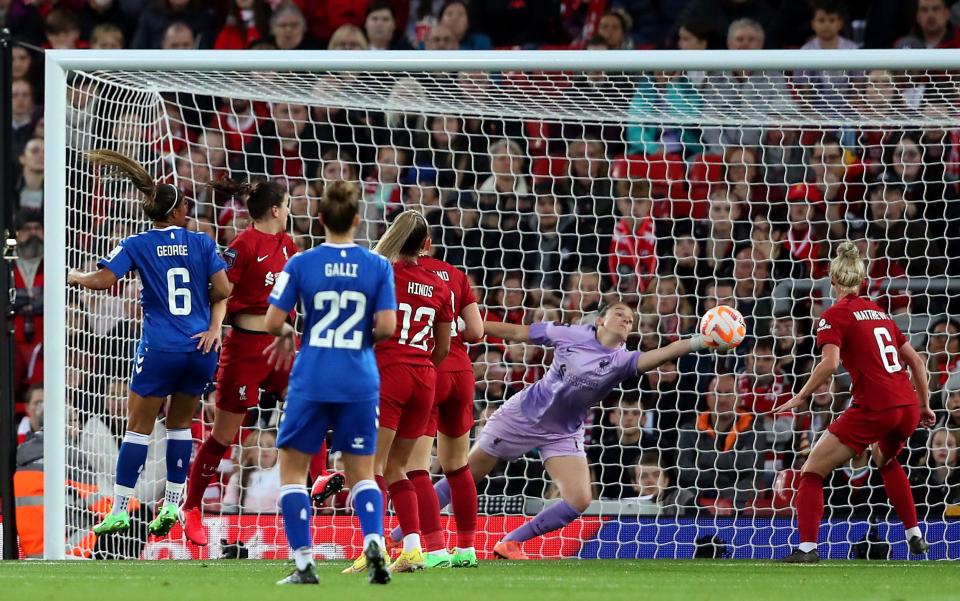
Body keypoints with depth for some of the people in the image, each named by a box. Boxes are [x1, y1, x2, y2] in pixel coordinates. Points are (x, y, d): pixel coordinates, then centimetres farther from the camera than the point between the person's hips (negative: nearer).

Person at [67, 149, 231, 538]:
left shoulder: (137, 246, -1)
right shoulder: (202, 243, 4)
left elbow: (103, 280, -11)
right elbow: (222, 290, -4)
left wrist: (74, 276, 8)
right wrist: (214, 324, 11)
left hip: (160, 349, -2)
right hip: (201, 347, 2)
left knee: (139, 428, 3)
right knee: (180, 424, 17)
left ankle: (119, 510, 0)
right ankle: (171, 506, 12)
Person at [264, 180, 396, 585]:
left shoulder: (300, 264, -5)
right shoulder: (378, 267, -1)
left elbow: (272, 322, -7)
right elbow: (386, 327, -6)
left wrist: (286, 333, 15)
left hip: (311, 383, -2)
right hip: (360, 384, 2)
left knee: (293, 471, 11)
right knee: (361, 473, 12)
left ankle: (304, 563, 2)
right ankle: (374, 542, -14)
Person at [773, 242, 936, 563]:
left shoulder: (835, 315, -1)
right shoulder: (879, 312, 19)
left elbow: (830, 363, -16)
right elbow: (916, 361, 19)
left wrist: (800, 398, -8)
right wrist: (924, 405, 26)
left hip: (874, 409, -7)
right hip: (907, 408, 7)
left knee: (812, 472, 2)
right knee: (885, 459, 38)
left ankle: (807, 547, -12)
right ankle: (915, 537, 33)